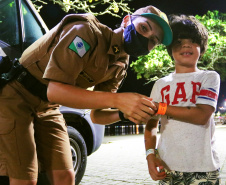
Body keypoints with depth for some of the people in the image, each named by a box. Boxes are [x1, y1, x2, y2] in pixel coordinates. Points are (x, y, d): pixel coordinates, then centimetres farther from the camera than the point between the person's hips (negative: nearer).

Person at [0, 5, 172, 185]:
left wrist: (124, 113, -19)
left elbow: (97, 115, 3)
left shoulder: (119, 67, 0)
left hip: (46, 107, 7)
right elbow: (55, 91, -32)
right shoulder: (86, 30, -24)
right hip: (15, 97, -7)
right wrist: (117, 99, -40)